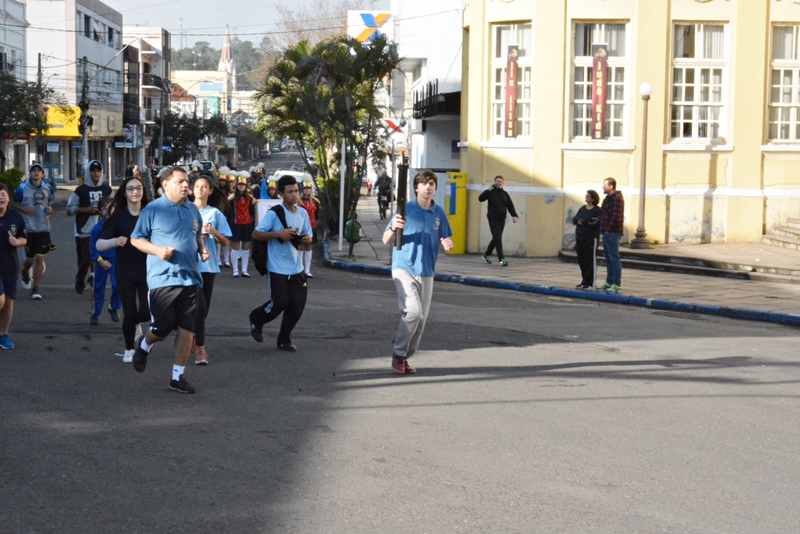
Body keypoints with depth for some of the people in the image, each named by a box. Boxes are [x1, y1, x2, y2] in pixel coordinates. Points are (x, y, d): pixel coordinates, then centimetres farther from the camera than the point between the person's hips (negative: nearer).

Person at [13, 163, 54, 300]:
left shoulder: (47, 189, 5)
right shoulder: (22, 188, -6)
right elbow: (13, 203, 1)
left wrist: (50, 209, -1)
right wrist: (24, 209, -14)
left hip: (44, 228, 2)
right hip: (28, 228, -2)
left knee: (40, 258, -3)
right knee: (30, 258, 7)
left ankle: (35, 289, 3)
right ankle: (25, 274, 43)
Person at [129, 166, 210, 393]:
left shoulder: (193, 210, 11)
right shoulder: (153, 209, -4)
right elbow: (136, 239, -1)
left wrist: (202, 249, 4)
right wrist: (157, 250, -17)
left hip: (190, 278, 5)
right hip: (162, 279, -4)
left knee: (186, 329, 2)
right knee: (162, 329, -1)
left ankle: (178, 376, 12)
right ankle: (144, 345, 35)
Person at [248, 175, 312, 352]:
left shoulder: (303, 213, 6)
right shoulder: (274, 213, -11)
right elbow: (256, 234, -10)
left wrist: (308, 241, -9)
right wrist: (278, 234, -21)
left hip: (297, 270, 5)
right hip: (278, 269, -5)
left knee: (297, 307, 2)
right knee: (280, 302, -8)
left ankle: (284, 340, 20)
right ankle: (256, 319, 23)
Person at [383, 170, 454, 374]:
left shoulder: (439, 213, 5)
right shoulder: (406, 209, -6)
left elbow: (445, 239, 12)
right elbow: (386, 240, -6)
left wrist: (447, 244, -12)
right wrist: (394, 228, -28)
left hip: (426, 272, 5)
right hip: (404, 268, -5)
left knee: (421, 319, 8)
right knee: (413, 311, -21)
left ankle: (405, 357, 23)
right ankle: (398, 353, -3)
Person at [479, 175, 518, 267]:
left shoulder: (505, 194, 12)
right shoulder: (491, 192, -1)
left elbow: (510, 205, 13)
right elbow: (480, 199, -13)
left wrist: (514, 215, 0)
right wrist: (488, 190, -19)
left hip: (502, 220, 5)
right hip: (493, 219, -5)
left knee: (496, 238, 14)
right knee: (497, 238, -13)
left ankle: (487, 254, 33)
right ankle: (501, 259, -17)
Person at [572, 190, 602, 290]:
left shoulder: (597, 210, -5)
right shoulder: (582, 208, 17)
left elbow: (596, 222, -18)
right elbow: (574, 219, 11)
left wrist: (583, 221, -9)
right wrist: (577, 221, -12)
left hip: (591, 238, -7)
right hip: (579, 237, 7)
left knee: (590, 260, -4)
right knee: (581, 260, 9)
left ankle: (589, 282, -2)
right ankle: (584, 281, 17)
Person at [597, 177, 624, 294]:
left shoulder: (617, 198, -13)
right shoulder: (607, 199, 19)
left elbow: (616, 217, -21)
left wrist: (608, 229, -18)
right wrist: (601, 230, 15)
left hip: (612, 233, -10)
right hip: (607, 233, 10)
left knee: (614, 258, -10)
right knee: (608, 258, 14)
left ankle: (616, 284, -11)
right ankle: (609, 282, 20)